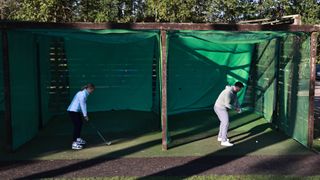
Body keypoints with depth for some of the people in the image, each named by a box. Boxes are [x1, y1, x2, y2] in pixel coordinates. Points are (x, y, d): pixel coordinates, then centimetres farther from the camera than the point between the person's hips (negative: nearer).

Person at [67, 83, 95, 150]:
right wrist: (85, 115, -15)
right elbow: (82, 105, -20)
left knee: (80, 124, 18)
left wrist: (85, 114, 12)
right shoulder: (82, 94, -20)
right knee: (77, 125, -13)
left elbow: (84, 104, 15)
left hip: (76, 111, 11)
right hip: (73, 111, -11)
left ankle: (78, 139, 34)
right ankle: (74, 143, -14)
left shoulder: (85, 94, 11)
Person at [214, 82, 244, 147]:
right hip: (220, 108, -11)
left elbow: (236, 100, 5)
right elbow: (227, 104, -26)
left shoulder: (234, 91, 4)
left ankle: (220, 137, 37)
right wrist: (236, 108, -15)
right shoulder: (228, 92, -27)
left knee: (223, 122, 23)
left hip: (222, 108, 11)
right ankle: (224, 141, -13)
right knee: (226, 123, -14)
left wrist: (238, 108, -10)